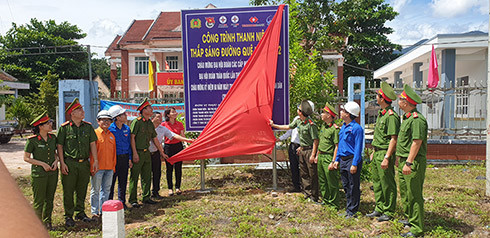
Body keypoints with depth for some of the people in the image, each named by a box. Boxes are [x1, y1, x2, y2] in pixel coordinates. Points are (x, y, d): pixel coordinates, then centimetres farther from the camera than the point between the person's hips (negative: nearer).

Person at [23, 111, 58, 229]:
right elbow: (26, 158, -7)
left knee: (50, 199, 13)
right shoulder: (32, 140, -11)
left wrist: (56, 161, -3)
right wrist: (42, 164, -14)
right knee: (39, 200, 2)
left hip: (53, 172, 5)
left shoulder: (53, 138, 5)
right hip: (38, 174, -5)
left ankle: (47, 221, 27)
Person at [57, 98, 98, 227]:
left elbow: (92, 144, 8)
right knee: (68, 191, 3)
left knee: (82, 190, 12)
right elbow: (60, 146, -2)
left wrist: (95, 161, 3)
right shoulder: (64, 128, -3)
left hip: (84, 163, 3)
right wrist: (62, 163, -8)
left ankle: (80, 212, 27)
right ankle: (68, 216, 15)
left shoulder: (88, 127, 7)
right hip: (70, 163, -3)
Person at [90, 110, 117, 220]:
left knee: (106, 190, 11)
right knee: (95, 190, 3)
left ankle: (103, 211, 21)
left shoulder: (111, 135, 13)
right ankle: (95, 212, 12)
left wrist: (113, 166, 12)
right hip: (98, 168, -5)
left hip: (109, 168, 6)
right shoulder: (95, 133, -4)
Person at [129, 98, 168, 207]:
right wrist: (135, 153, -19)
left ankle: (146, 198, 22)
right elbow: (132, 138, -14)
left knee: (147, 177, 12)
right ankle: (133, 200, 8)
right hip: (138, 153, -7)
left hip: (147, 153, 7)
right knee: (134, 177, 0)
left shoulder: (150, 123, 12)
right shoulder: (136, 122, -10)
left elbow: (155, 139, 19)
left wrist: (161, 152, 21)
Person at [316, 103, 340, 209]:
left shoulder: (335, 129, -15)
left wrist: (333, 162, -20)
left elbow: (337, 147, -17)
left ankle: (333, 204, 11)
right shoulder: (323, 126, 13)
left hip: (328, 157, -9)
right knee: (322, 180, 15)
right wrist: (317, 155, 19)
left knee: (331, 182, 0)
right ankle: (325, 200, 29)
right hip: (321, 157, 9)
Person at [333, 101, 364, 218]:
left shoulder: (357, 128, -13)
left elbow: (358, 148, -16)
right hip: (343, 160, 9)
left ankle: (352, 211, 10)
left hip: (352, 160, -9)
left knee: (353, 187, 1)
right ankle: (348, 209, 25)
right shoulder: (343, 127, 13)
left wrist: (354, 164, -19)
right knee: (346, 186, 14)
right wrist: (337, 159, 16)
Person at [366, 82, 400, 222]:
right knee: (377, 181, 16)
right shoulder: (381, 114, 15)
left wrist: (386, 158, -23)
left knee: (387, 184, 0)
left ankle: (389, 212, 11)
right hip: (377, 152, 10)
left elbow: (393, 139, -20)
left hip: (385, 153, -10)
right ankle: (379, 209, 27)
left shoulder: (391, 116, -16)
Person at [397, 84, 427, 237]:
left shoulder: (417, 119, -17)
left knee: (414, 195, -3)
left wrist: (409, 163, -25)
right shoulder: (406, 117, 15)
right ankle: (409, 219, 34)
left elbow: (417, 142, -23)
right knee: (405, 192, 19)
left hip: (413, 162, -10)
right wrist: (399, 158, 20)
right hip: (403, 161, 10)